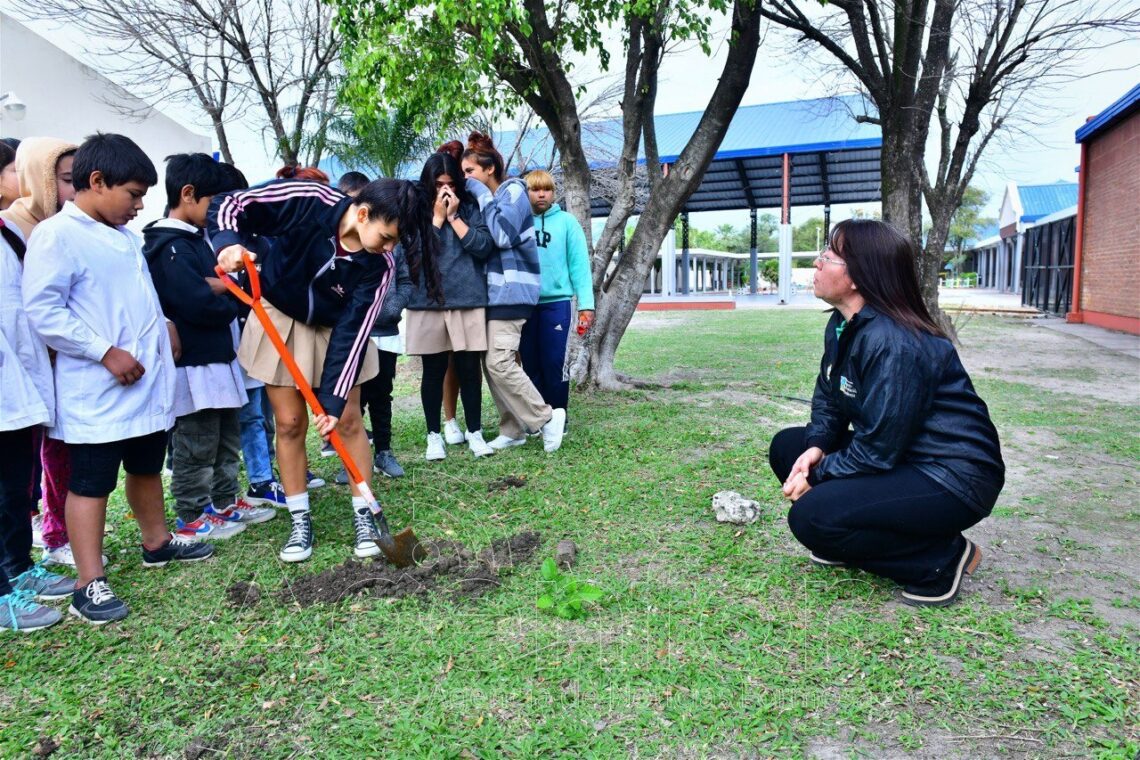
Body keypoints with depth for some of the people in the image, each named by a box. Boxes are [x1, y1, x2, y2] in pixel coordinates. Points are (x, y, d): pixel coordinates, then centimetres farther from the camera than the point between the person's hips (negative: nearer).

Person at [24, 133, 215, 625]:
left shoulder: (126, 236, 14)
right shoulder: (56, 235, -13)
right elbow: (43, 311, -20)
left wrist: (161, 329, 14)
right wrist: (107, 353, -21)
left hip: (149, 382, 8)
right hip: (98, 391, -8)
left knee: (147, 468, 21)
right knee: (91, 483, 0)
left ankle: (157, 543, 38)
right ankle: (90, 586, 7)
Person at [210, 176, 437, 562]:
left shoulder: (378, 265, -24)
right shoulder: (307, 201, -29)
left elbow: (353, 330, -22)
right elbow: (228, 204, -21)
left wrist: (334, 399, -26)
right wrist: (228, 242, -43)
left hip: (335, 329, 1)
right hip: (279, 321, -1)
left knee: (347, 420, -1)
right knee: (289, 423, 2)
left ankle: (364, 515, 14)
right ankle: (300, 521, 15)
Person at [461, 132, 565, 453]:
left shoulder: (512, 191, -6)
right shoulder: (484, 199, 17)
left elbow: (503, 234, -20)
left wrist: (482, 196, -10)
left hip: (511, 290, -9)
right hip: (493, 290, 9)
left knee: (499, 362, -14)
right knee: (490, 363, 6)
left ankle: (546, 418, -1)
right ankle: (513, 429, 14)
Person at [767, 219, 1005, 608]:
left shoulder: (893, 343, -27)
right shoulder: (842, 326, 2)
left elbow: (878, 449, -25)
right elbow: (829, 398, 10)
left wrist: (817, 476, -14)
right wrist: (815, 448, -9)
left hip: (954, 479, -9)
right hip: (898, 456, 9)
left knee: (811, 515, -22)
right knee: (787, 447, 4)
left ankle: (942, 559, -4)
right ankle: (850, 541, 13)